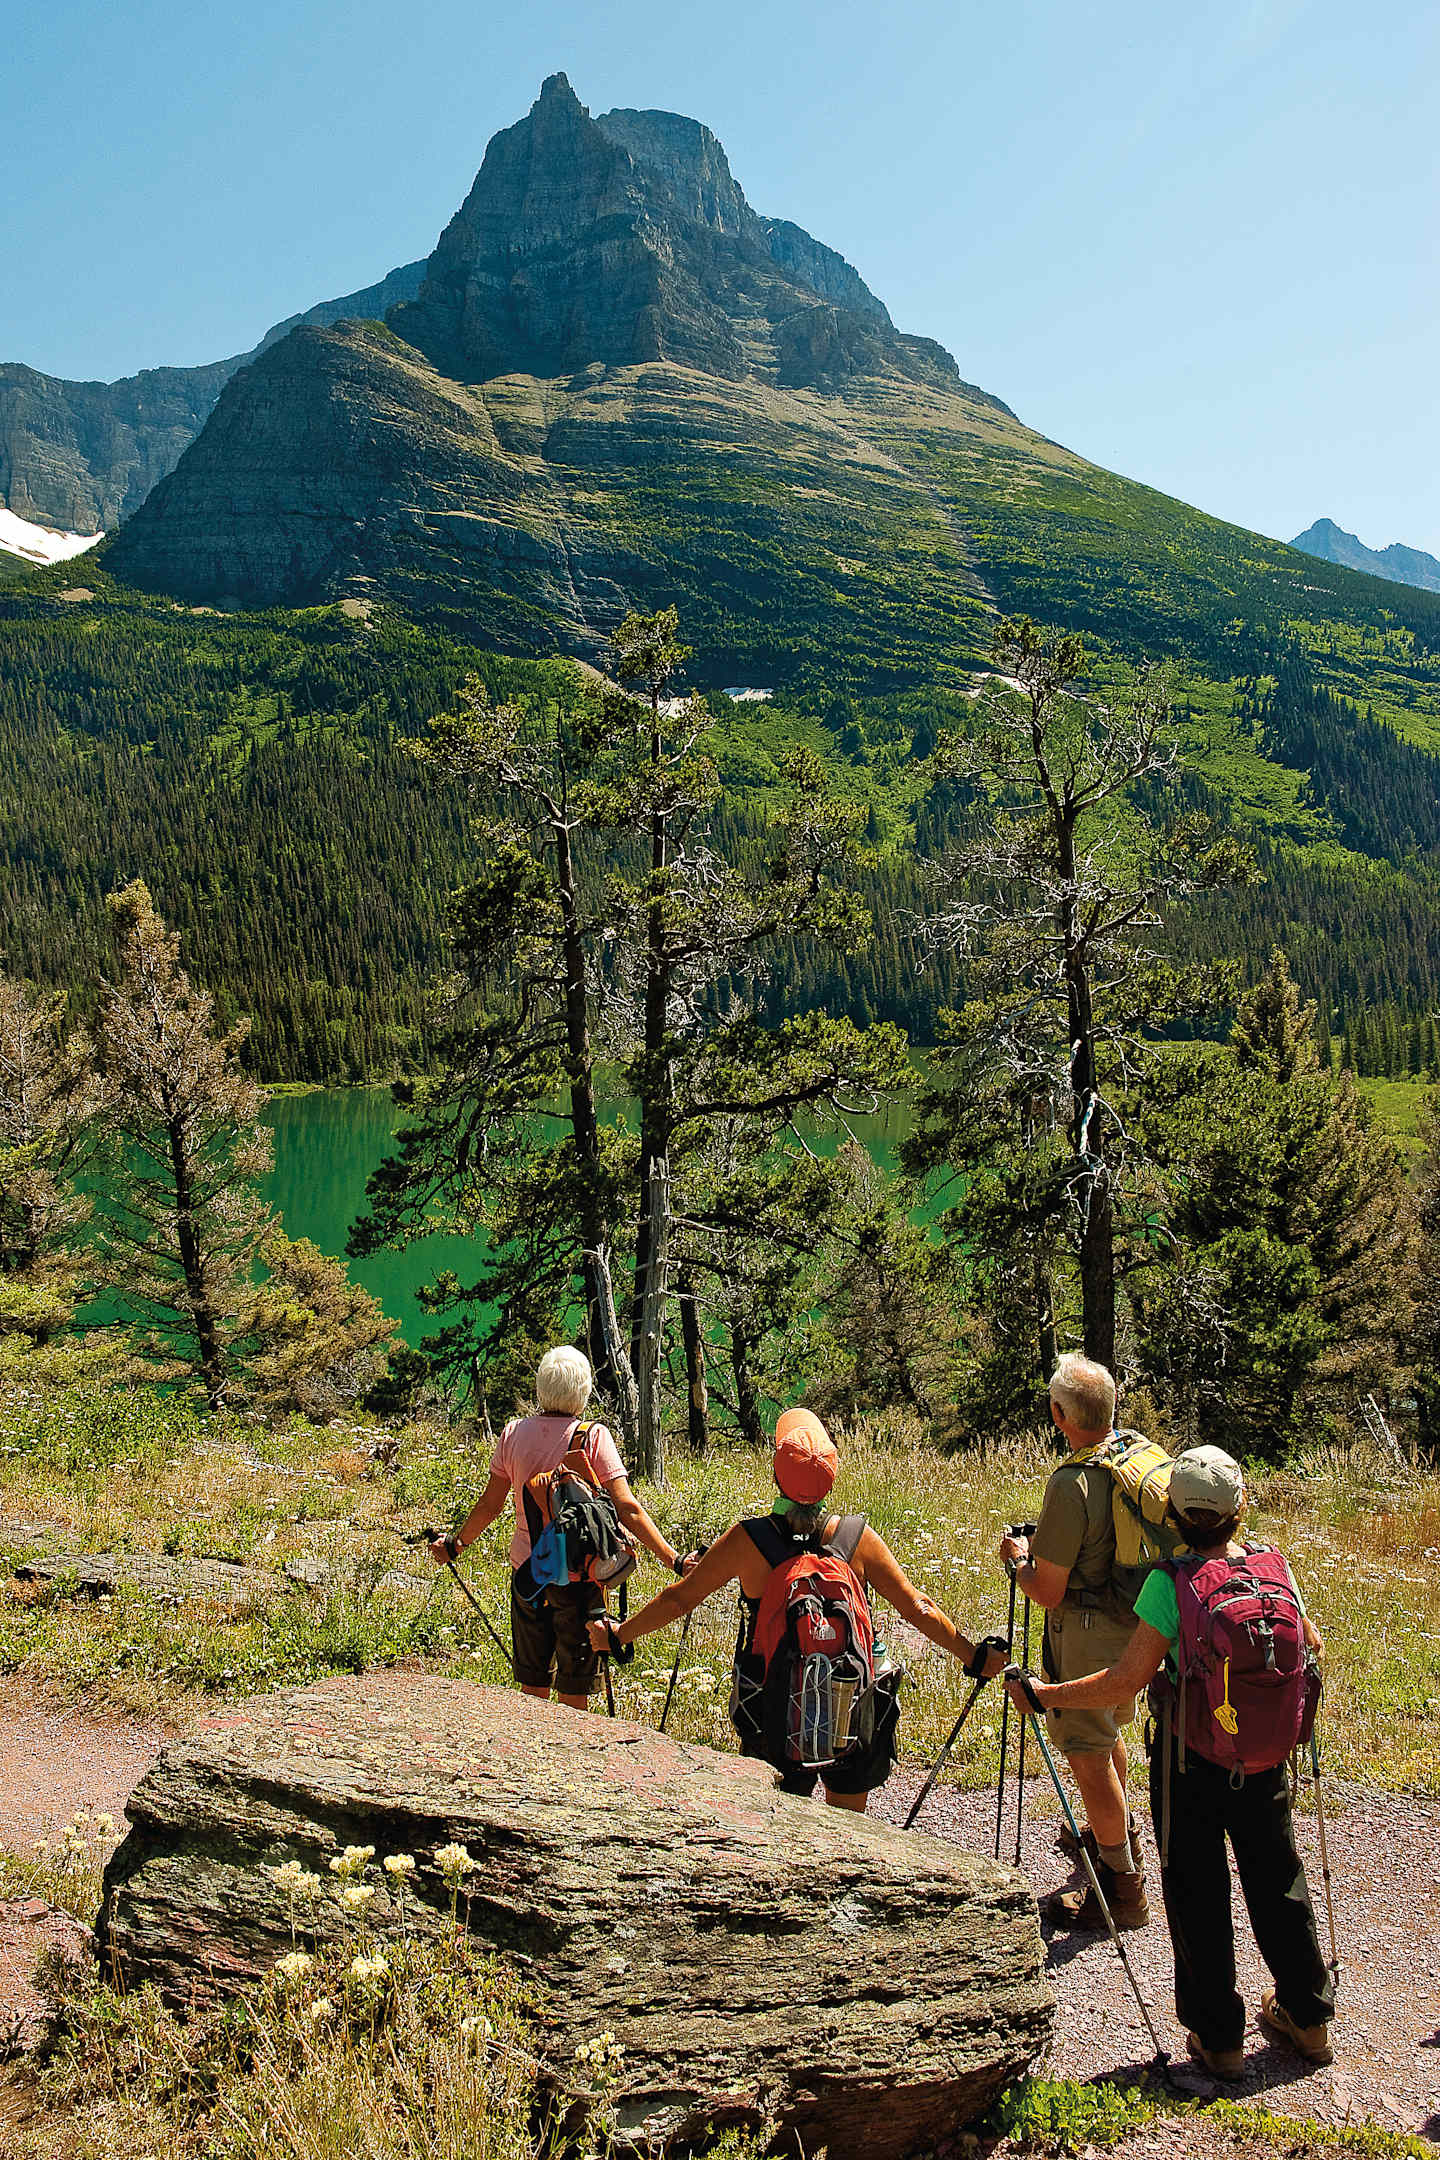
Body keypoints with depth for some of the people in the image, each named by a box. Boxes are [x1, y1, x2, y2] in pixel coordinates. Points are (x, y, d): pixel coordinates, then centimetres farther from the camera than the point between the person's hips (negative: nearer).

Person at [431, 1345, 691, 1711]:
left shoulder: (514, 1433, -1)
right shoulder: (593, 1437, -11)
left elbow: (490, 1503, 5)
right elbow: (627, 1509, -17)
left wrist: (456, 1544, 21)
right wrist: (674, 1560, -16)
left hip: (526, 1570, 4)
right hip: (577, 1575, -3)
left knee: (533, 1684, 18)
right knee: (574, 1692, 9)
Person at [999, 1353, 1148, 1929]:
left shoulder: (1071, 1484, -28)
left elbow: (1047, 1592, -23)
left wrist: (1016, 1557, -3)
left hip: (1087, 1633, -9)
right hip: (1132, 1626, 9)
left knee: (1088, 1756, 5)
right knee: (1107, 1732, 27)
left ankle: (1122, 1886, 15)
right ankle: (1116, 1836, 47)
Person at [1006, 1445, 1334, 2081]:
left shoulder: (1169, 1581, -19)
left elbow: (1127, 1681, -20)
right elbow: (1311, 1648, 10)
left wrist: (1045, 1695, -10)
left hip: (1190, 1760, -4)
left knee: (1197, 1896, 11)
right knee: (1277, 1883, 21)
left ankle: (1218, 2038, 21)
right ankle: (1308, 2017, 36)